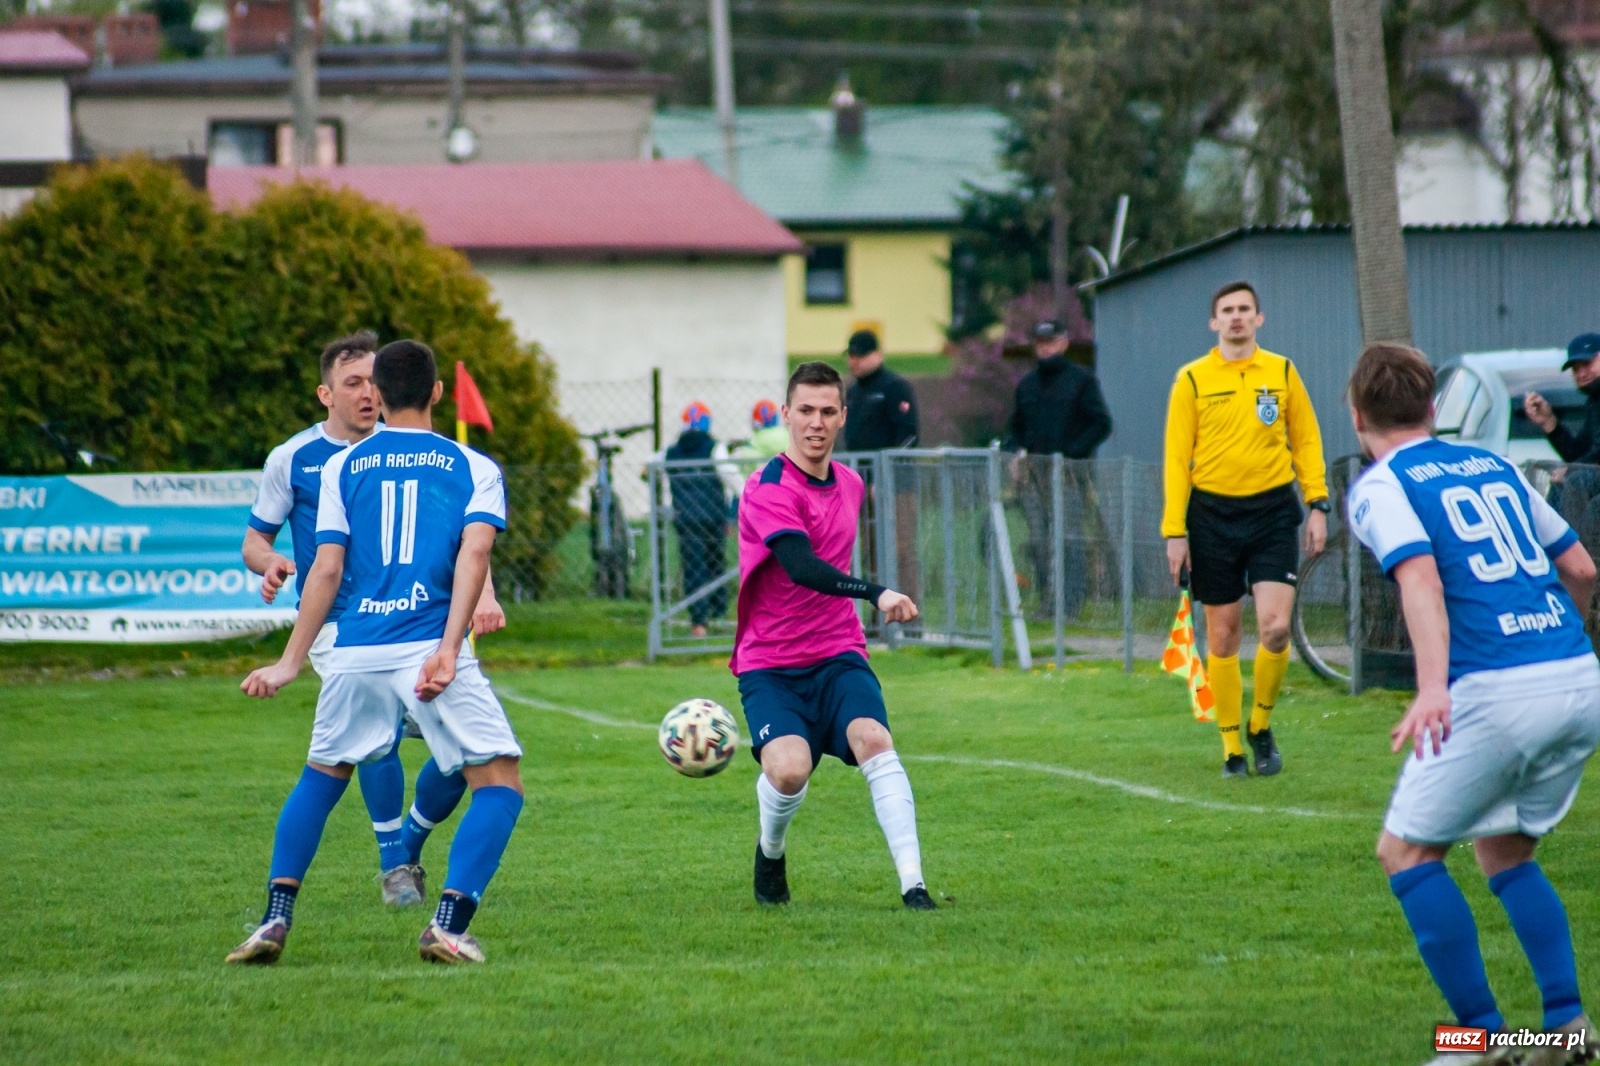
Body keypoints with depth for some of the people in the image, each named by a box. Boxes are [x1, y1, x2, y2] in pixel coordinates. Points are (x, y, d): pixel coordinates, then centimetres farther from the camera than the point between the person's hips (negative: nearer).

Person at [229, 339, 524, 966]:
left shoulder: (343, 466, 13)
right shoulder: (473, 467, 10)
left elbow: (327, 569, 5)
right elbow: (474, 553, -7)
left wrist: (291, 662, 8)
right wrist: (448, 649, -15)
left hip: (355, 653, 3)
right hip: (432, 646, -3)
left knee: (321, 778, 23)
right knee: (499, 787, 5)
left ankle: (275, 921, 13)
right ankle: (448, 926, -12)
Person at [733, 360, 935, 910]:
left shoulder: (849, 483, 10)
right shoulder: (769, 488, -14)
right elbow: (801, 566, -31)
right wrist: (876, 593, -42)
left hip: (838, 656, 5)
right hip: (771, 665, -5)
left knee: (874, 741, -24)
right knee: (789, 768, -27)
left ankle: (913, 885, -29)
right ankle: (771, 854, 8)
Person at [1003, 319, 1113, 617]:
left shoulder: (1081, 380, 3)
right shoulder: (1026, 384, 19)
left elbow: (1101, 424, -1)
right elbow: (1015, 427, 26)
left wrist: (1071, 453, -11)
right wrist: (1016, 452, 5)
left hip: (1068, 473, -5)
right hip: (1033, 473, 5)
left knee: (1065, 540, -12)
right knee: (1037, 540, 1)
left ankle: (1068, 601, -13)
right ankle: (1046, 601, 6)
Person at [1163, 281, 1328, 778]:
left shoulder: (1281, 373, 6)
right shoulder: (1192, 380, 2)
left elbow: (1306, 440, 10)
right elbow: (1177, 458, 1)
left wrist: (1317, 504, 0)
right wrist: (1174, 530, -4)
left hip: (1272, 512, 0)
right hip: (1213, 515, 0)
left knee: (1275, 626, -12)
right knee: (1223, 634, 3)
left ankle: (1261, 725, 11)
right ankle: (1231, 747, 13)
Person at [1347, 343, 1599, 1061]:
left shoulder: (1380, 486, 2)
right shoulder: (1495, 467, 20)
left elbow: (1421, 578, -17)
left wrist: (1432, 685, -30)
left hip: (1495, 693, -6)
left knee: (1406, 852, 9)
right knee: (1504, 853, 21)